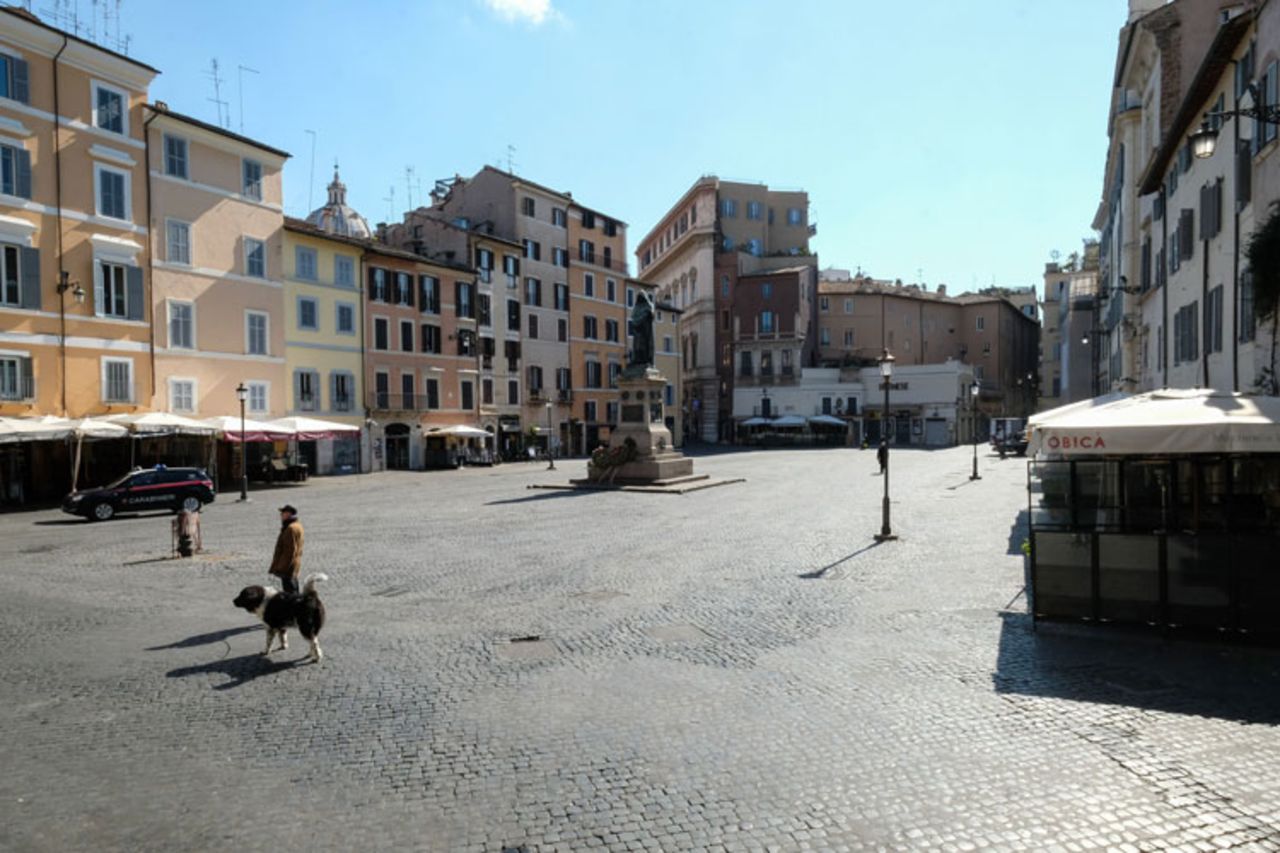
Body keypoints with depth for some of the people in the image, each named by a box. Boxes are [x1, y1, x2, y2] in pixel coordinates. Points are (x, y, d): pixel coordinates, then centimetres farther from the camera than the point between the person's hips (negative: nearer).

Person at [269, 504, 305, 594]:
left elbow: (290, 550, -23)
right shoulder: (297, 525, 12)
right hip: (294, 566, 11)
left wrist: (282, 567, -20)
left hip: (288, 567, -11)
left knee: (289, 591, -6)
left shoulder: (291, 528, -20)